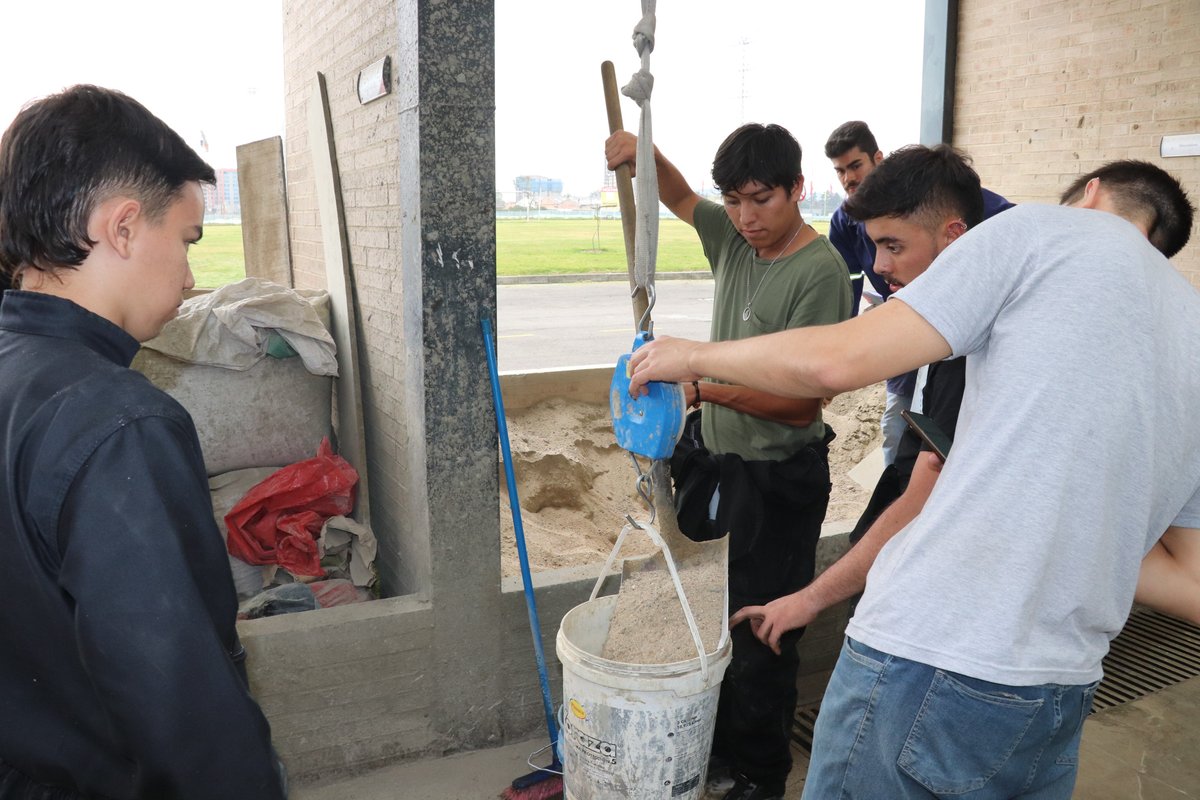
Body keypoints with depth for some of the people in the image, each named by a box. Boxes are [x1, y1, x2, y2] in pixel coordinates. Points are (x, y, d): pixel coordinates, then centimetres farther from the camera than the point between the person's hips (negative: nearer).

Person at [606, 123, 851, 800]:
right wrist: (646, 156, -1)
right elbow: (681, 198, 21)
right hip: (714, 459, 8)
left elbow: (800, 403, -24)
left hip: (777, 480, -8)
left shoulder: (820, 272, -20)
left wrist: (702, 385, -36)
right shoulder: (735, 238, 2)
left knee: (761, 638, 4)